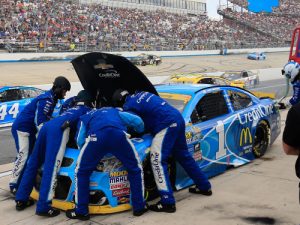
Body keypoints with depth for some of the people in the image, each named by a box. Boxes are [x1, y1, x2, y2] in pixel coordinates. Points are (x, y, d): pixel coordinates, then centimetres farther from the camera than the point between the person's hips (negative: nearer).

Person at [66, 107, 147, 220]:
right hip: (119, 134, 1)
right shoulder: (116, 111, 43)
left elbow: (80, 141, 26)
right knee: (135, 168, 22)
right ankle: (139, 207, 27)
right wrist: (139, 131, 55)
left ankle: (81, 211, 22)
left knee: (82, 171, 20)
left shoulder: (86, 117, 40)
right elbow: (138, 121, 33)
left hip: (97, 136, -1)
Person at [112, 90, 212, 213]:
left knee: (157, 161, -8)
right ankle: (204, 186, 36)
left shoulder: (128, 106, -1)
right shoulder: (141, 94, 23)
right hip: (178, 118, 9)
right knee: (184, 156, 22)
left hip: (167, 124, -9)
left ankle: (167, 202, -11)